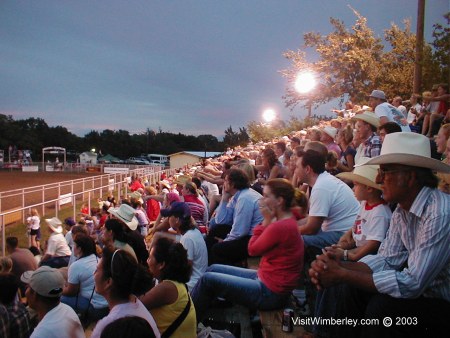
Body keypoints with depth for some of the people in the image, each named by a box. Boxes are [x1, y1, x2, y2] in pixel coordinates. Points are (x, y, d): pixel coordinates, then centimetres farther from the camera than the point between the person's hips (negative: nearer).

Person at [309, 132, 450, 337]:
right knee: (352, 289, -3)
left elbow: (411, 283, -31)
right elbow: (387, 259, -3)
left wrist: (343, 275, -26)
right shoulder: (401, 210, -1)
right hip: (423, 291, 7)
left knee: (382, 307, -25)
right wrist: (340, 267, -20)